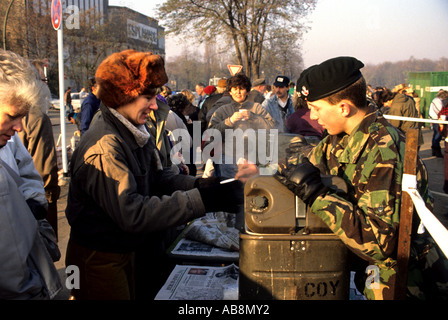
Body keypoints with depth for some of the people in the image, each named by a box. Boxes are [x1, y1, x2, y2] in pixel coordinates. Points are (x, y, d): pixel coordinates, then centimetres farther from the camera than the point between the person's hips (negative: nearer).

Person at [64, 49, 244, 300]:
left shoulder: (136, 133, 1)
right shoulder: (104, 147, -28)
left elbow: (159, 176, 2)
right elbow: (132, 214, -34)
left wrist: (200, 184, -17)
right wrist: (202, 200, -36)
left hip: (123, 250, 8)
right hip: (98, 260, -8)